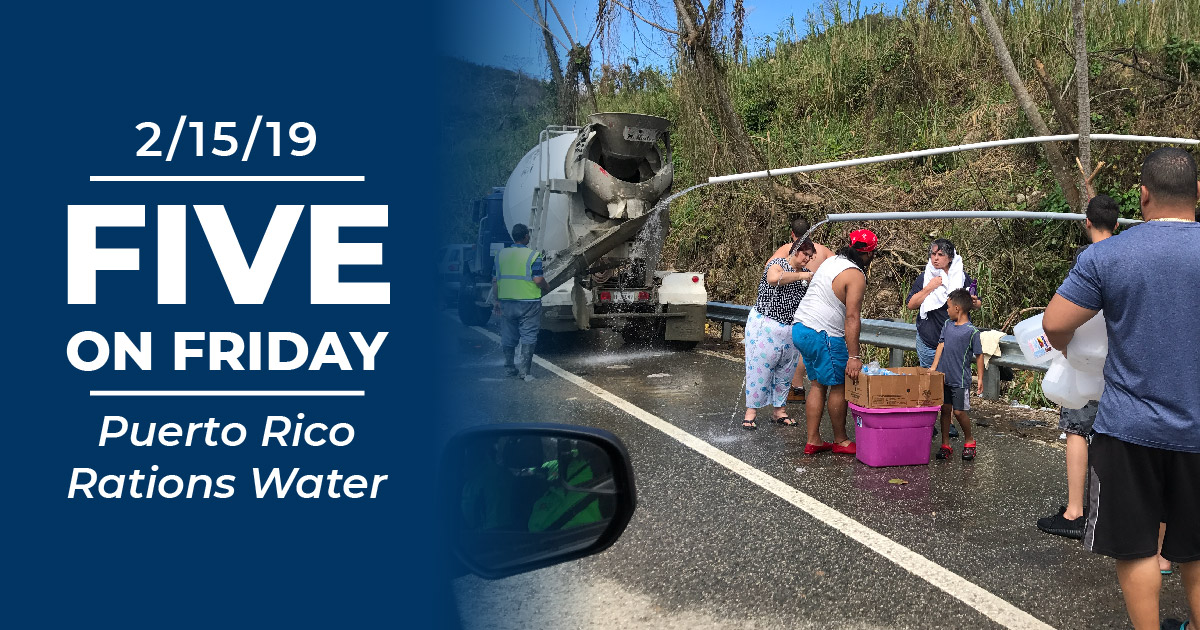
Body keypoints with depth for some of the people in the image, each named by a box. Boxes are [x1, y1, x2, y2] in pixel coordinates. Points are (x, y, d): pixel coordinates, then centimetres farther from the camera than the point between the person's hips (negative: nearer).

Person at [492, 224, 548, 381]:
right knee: (528, 336, 2)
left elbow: (495, 280, 6)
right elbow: (538, 280, -15)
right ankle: (525, 370, -1)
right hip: (528, 302, -5)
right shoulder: (532, 255, -10)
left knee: (508, 336, 14)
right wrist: (545, 288, 6)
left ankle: (510, 368, 23)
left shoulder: (501, 254, 5)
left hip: (506, 301, 5)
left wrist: (497, 300, 13)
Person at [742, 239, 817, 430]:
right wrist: (800, 276, -28)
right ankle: (751, 411, 4)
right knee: (760, 367, -4)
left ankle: (780, 411, 21)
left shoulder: (806, 273, 13)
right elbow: (774, 279, -32)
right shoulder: (777, 264, -8)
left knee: (785, 371, 10)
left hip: (791, 330, 7)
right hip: (766, 326, -6)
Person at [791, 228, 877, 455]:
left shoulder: (831, 262, 12)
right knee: (839, 387, 4)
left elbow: (810, 280, 30)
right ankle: (840, 441, 16)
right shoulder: (855, 275, -15)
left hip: (800, 328, 10)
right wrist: (854, 357, -25)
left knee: (819, 384, 15)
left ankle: (813, 441, 16)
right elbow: (852, 317, -23)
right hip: (823, 336, -9)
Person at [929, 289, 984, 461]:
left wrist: (980, 379, -5)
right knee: (945, 410, 9)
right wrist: (934, 367, 1)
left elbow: (979, 355, -6)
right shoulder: (947, 325, 7)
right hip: (943, 376, 5)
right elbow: (941, 346, 9)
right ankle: (945, 445, 17)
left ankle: (969, 441, 21)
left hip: (960, 379, -5)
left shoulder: (972, 331, -11)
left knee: (959, 411, -2)